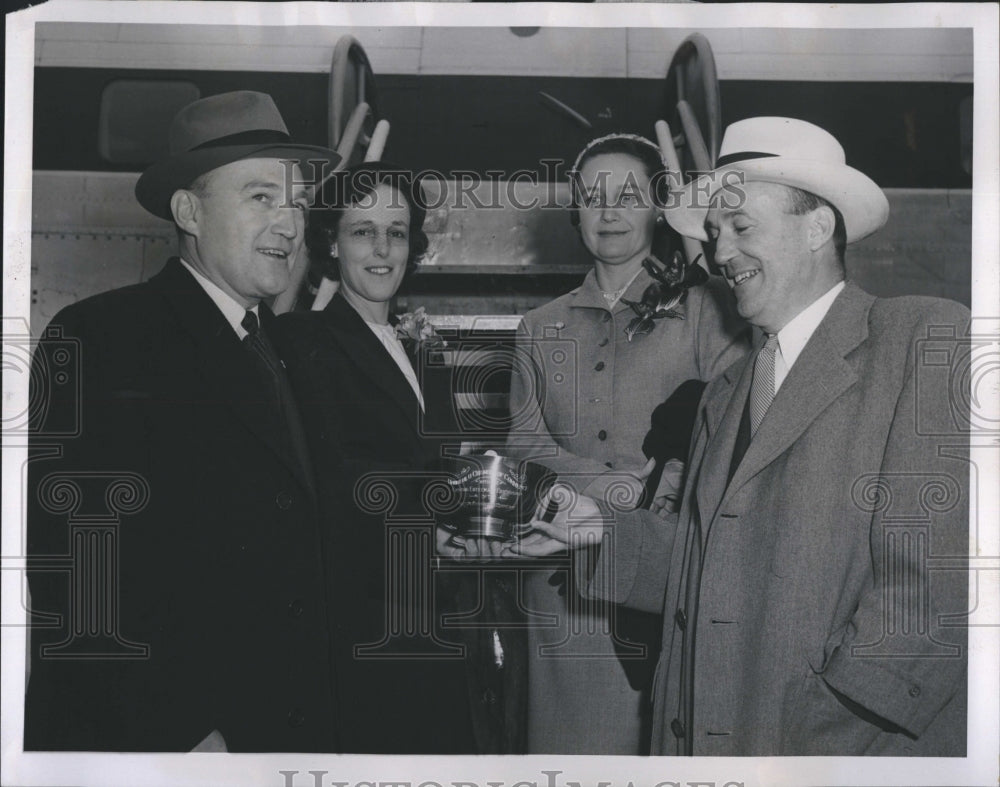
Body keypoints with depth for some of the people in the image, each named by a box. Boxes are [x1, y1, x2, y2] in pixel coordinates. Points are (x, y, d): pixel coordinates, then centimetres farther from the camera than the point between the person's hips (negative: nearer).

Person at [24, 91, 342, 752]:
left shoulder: (284, 348, 11)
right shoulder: (97, 338, -11)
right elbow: (71, 565, -18)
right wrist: (178, 735, -20)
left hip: (295, 725, 7)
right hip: (144, 739, -6)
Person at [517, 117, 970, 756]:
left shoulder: (930, 341, -7)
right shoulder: (725, 394, 16)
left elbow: (937, 587, -17)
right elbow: (707, 583, 11)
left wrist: (814, 736, -19)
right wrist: (608, 537, -2)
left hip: (861, 748, -6)